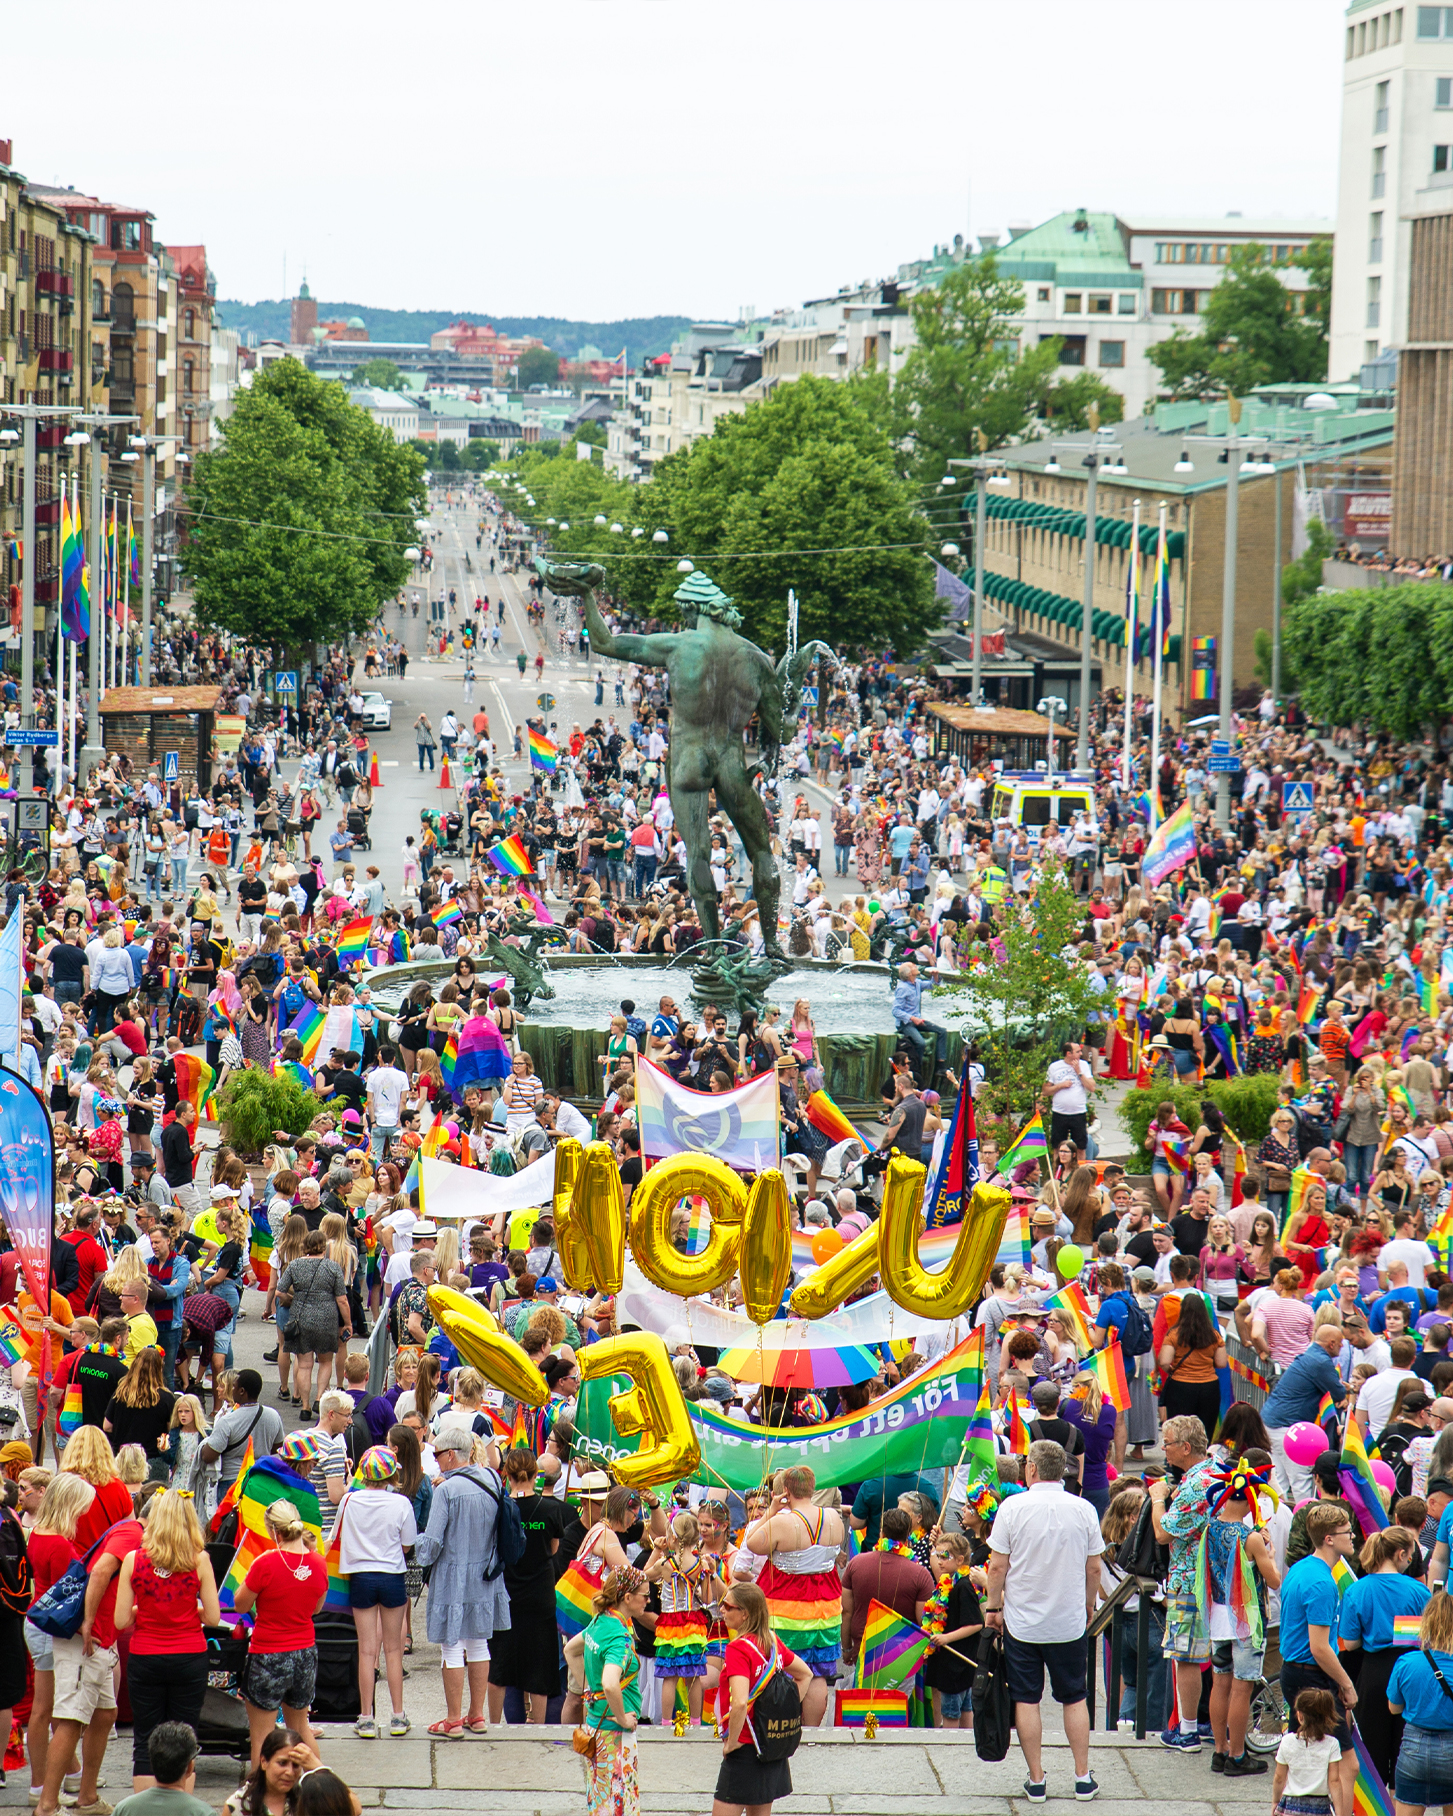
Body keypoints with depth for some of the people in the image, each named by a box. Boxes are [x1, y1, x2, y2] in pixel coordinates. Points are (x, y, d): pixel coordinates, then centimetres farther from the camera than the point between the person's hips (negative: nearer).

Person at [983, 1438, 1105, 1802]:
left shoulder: (1013, 1507, -11)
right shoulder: (1083, 1509, -5)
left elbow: (997, 1567, -9)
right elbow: (1094, 1569, 3)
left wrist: (993, 1607, 5)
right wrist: (1089, 1606, 19)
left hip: (1022, 1621, -2)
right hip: (1070, 1622, 2)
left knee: (1026, 1700, 7)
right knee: (1074, 1698, 14)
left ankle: (1036, 1780, 8)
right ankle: (1083, 1778, 14)